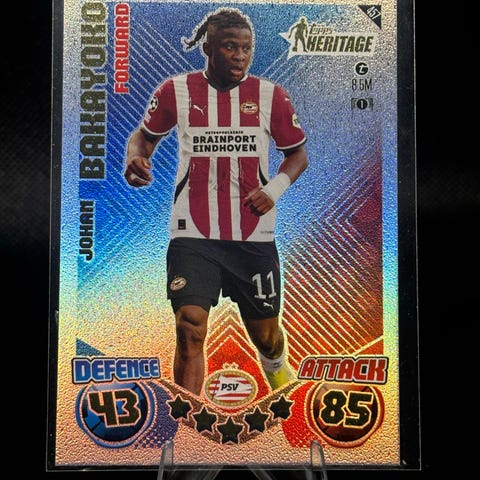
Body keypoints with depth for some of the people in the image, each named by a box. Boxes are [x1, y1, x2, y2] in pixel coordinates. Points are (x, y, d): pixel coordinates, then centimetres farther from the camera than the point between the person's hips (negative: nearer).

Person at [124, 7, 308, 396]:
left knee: (265, 332, 14)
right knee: (190, 328, -13)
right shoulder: (176, 91, 2)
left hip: (255, 236, 1)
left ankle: (280, 377, 51)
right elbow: (146, 134, 17)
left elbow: (298, 153, 12)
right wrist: (136, 158, -6)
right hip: (193, 234, 0)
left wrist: (275, 188, -7)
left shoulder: (270, 95, 2)